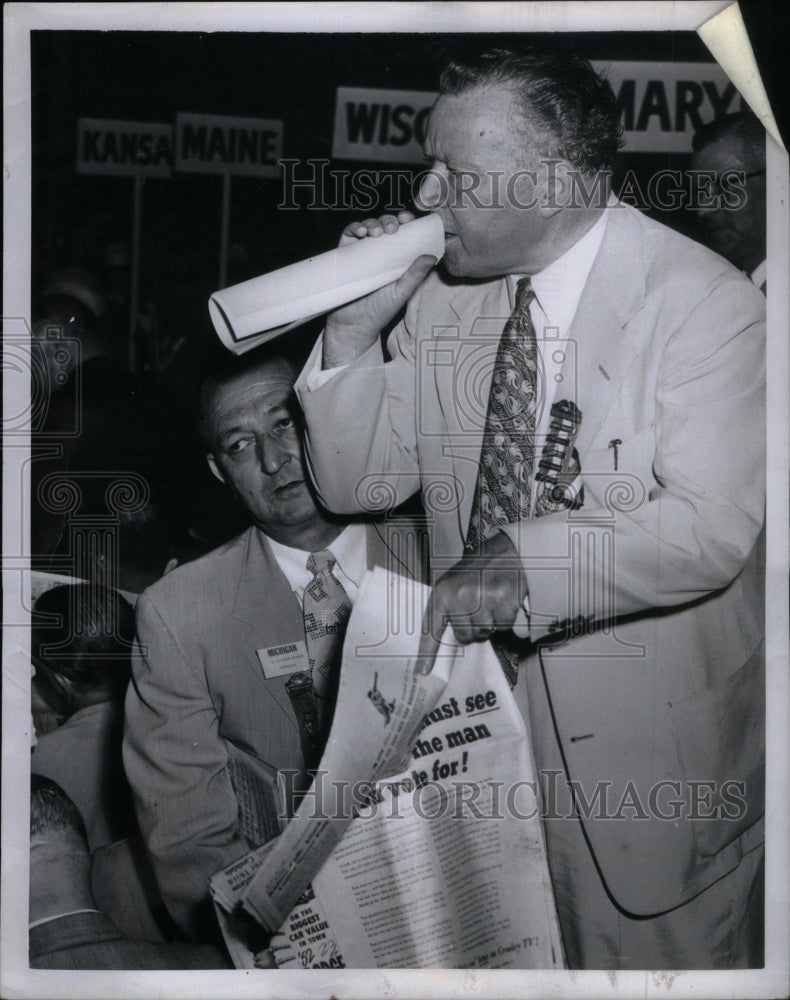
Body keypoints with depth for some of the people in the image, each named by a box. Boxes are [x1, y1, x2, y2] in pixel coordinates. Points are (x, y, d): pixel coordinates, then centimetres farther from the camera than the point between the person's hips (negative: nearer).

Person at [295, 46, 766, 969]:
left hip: (648, 737, -4)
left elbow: (708, 529, -26)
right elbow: (353, 486, 1)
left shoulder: (704, 303, -16)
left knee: (652, 957, 13)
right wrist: (355, 328, -14)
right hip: (475, 695, 5)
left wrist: (524, 561, -38)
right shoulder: (439, 291, -1)